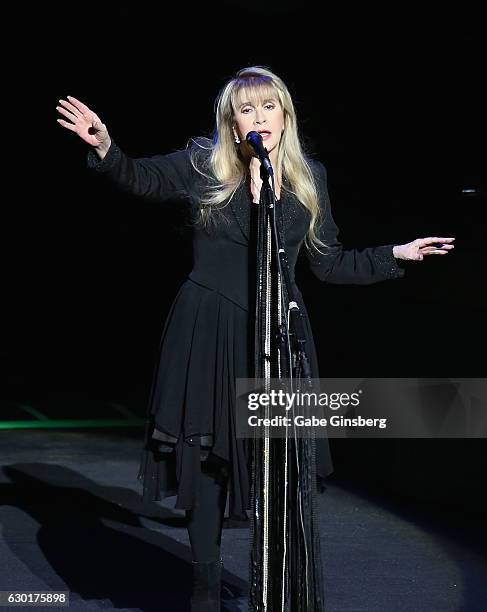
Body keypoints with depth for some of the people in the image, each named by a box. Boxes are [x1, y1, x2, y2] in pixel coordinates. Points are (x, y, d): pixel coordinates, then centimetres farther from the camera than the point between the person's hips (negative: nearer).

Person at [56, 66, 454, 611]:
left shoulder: (310, 178, 7)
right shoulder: (202, 165, -1)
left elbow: (329, 263, 13)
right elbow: (140, 178, 9)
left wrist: (397, 254, 8)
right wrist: (105, 148, -10)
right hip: (209, 336, -2)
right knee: (206, 458, 3)